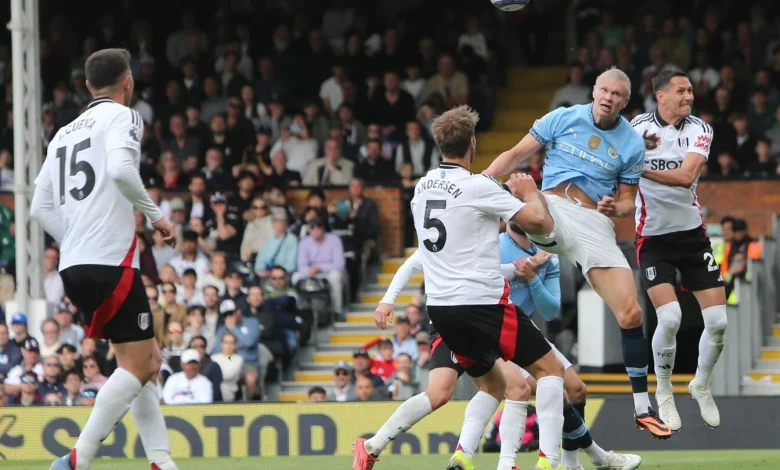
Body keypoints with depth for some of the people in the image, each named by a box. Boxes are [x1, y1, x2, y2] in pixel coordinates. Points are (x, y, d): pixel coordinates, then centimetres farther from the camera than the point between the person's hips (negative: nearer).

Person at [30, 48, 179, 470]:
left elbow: (40, 207, 17)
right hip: (111, 261, -8)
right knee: (137, 364, -7)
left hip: (74, 266, 8)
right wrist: (155, 215, -10)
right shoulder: (121, 116, -1)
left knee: (149, 360, 14)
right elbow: (120, 168, -21)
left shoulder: (65, 133, 20)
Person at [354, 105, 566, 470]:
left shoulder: (422, 187, 10)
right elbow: (540, 222, -13)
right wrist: (530, 192, 7)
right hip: (482, 302, -8)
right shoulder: (478, 186, -13)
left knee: (493, 385, 20)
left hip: (440, 306, 8)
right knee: (549, 370, 3)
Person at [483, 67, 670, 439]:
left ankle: (642, 409, 5)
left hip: (594, 223, 1)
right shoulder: (563, 118, 4)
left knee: (630, 314, -7)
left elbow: (627, 200, 14)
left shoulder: (632, 144, 8)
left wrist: (617, 208, -10)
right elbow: (516, 155, 7)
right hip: (550, 210, -1)